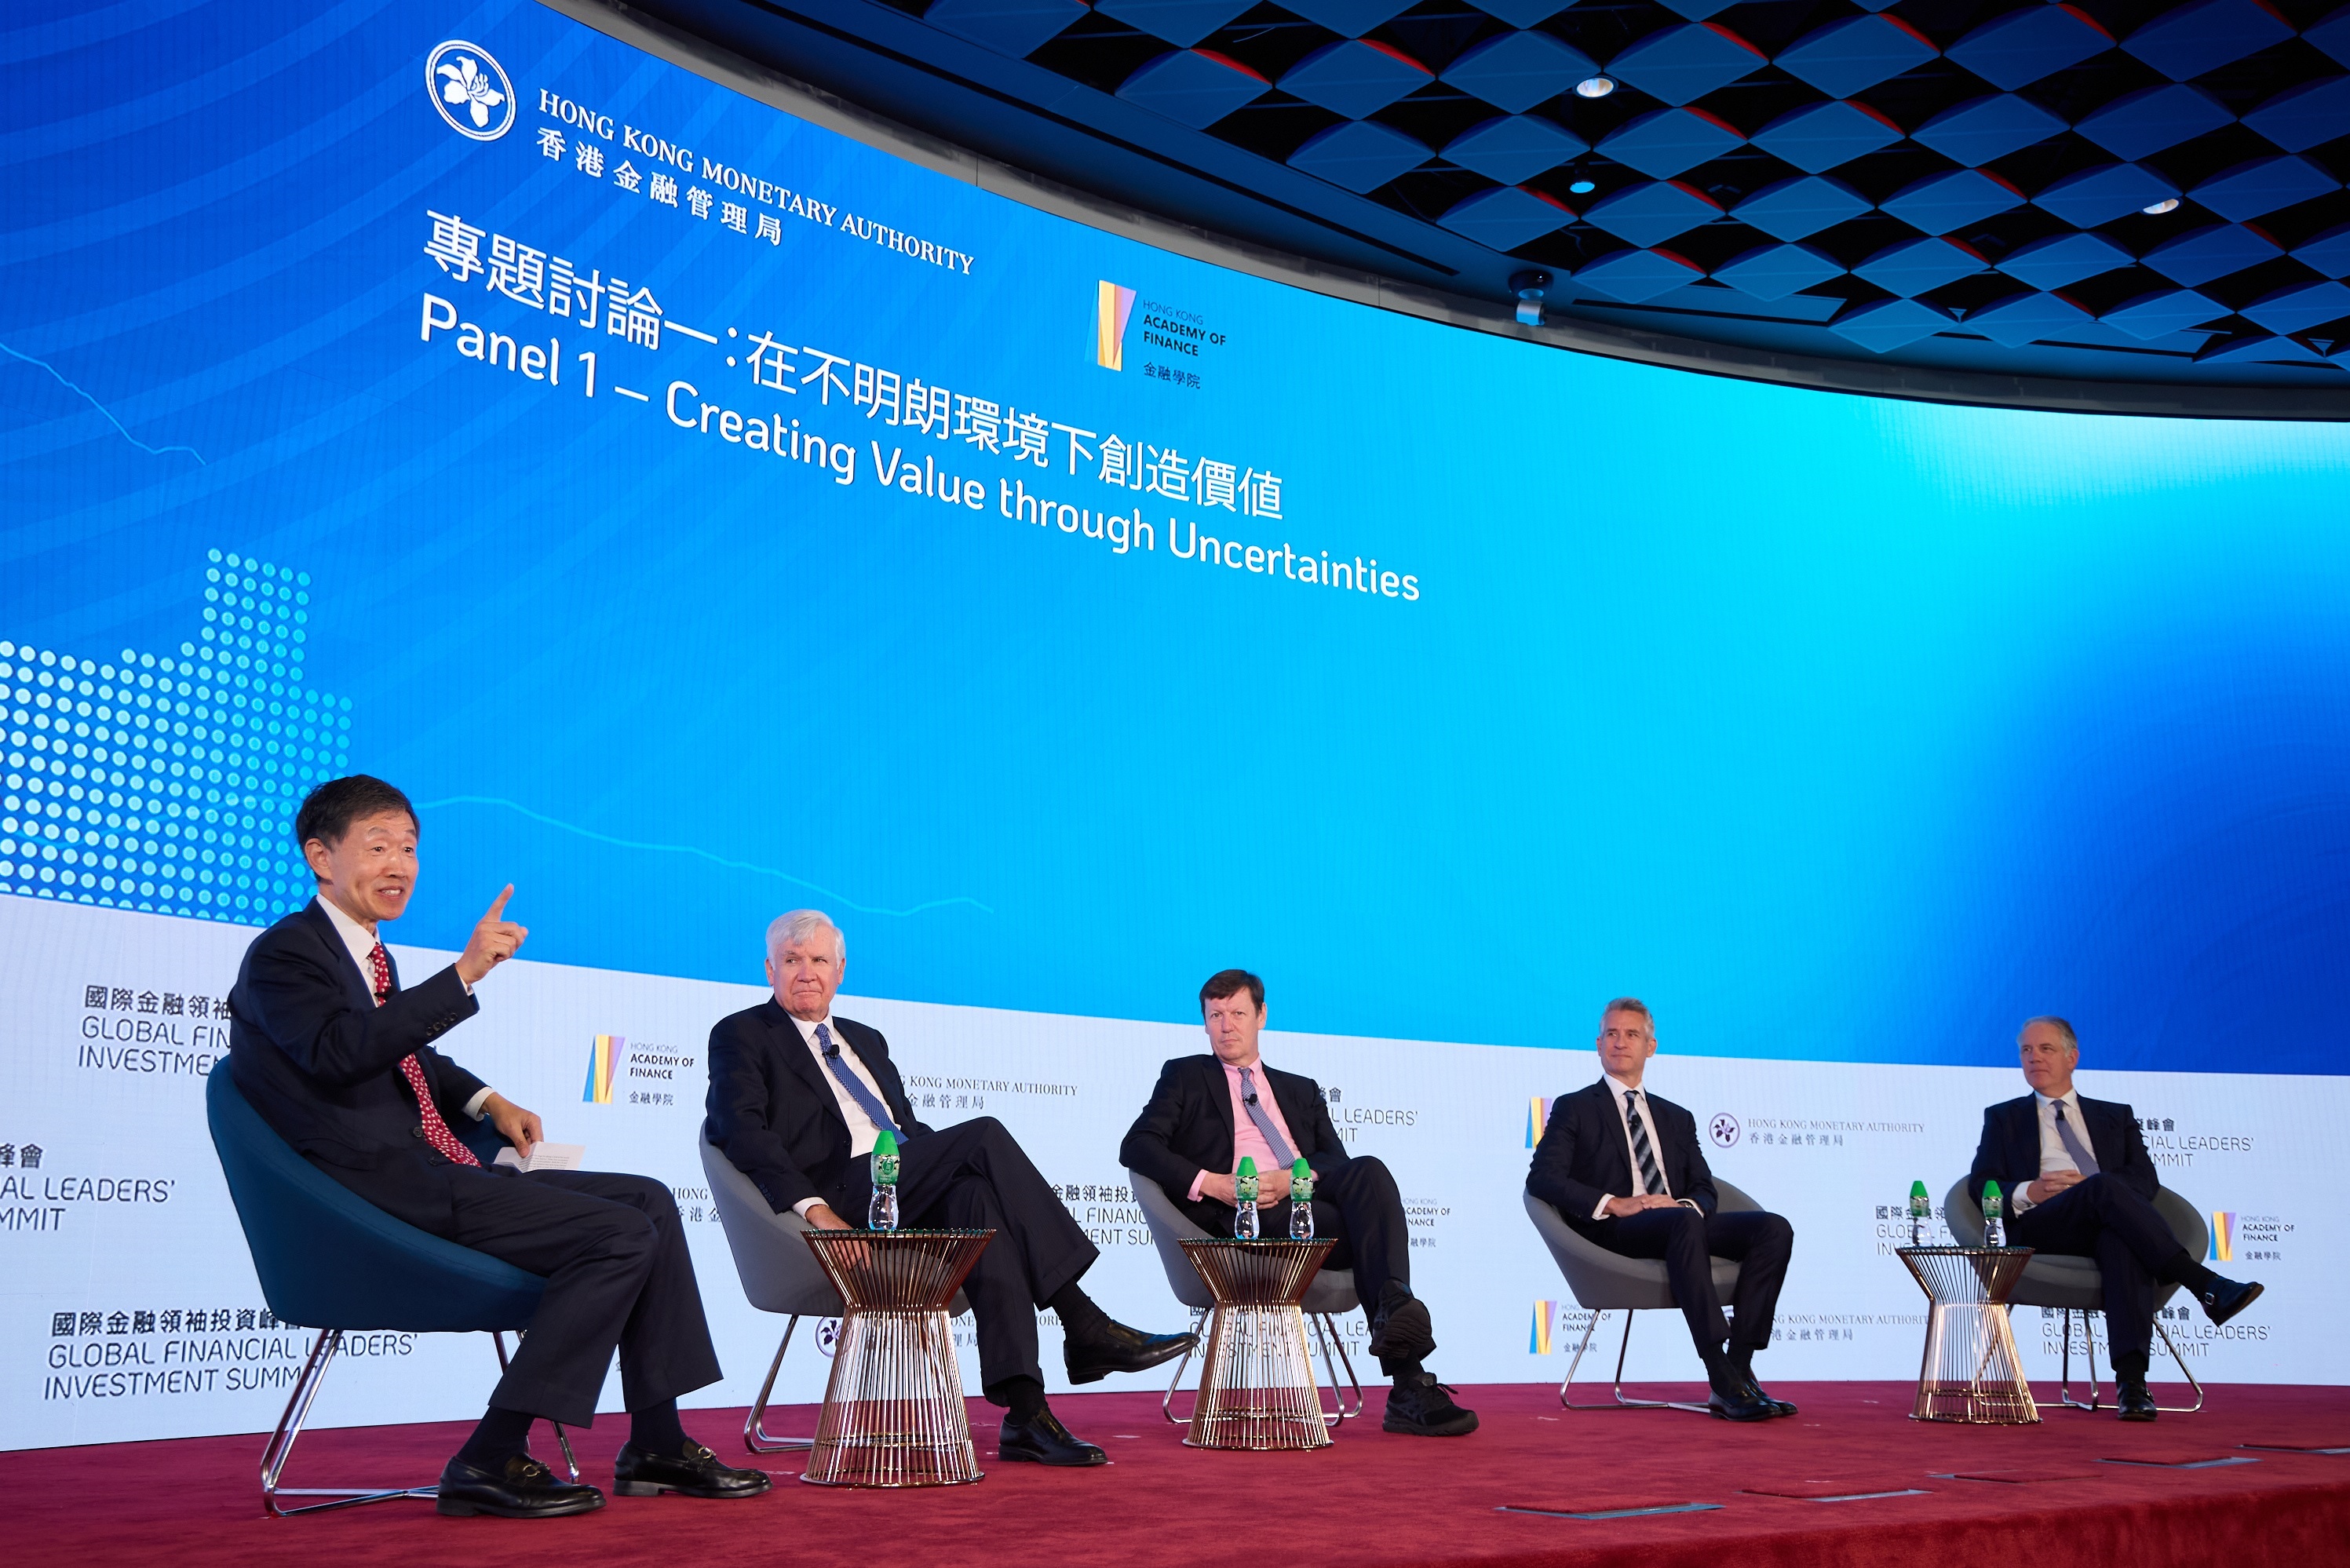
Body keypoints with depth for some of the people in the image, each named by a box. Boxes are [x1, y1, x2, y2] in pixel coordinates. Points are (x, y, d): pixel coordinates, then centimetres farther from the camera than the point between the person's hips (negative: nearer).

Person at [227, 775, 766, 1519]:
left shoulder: (363, 950, 20)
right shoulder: (283, 954, -8)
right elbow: (341, 1051, -27)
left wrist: (488, 1101, 17)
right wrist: (464, 973, -29)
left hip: (440, 1174, 10)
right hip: (389, 1187, -10)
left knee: (649, 1200, 7)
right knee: (621, 1235, -19)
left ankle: (656, 1444, 7)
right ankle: (489, 1463, -15)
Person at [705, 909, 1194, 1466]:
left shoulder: (867, 1040, 31)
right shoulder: (740, 1035, 10)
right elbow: (740, 1129, -6)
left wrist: (946, 1167, 3)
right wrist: (813, 1207, -21)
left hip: (911, 1196, 6)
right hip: (838, 1202, -6)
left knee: (976, 1192, -30)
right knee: (986, 1135, -25)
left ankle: (1024, 1414, -36)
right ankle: (1084, 1327, -26)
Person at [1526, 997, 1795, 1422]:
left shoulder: (1678, 1118, 28)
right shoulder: (1574, 1108, 15)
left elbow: (1706, 1192, 18)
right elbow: (1542, 1178, -1)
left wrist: (1684, 1204, -8)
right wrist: (1612, 1204, -15)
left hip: (1681, 1224, 5)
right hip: (1613, 1233, -5)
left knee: (1774, 1228, -20)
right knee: (1687, 1224, -37)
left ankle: (1740, 1368, -26)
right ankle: (1725, 1384, -41)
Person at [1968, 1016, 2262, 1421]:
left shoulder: (2115, 1116, 29)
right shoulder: (2003, 1118, 27)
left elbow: (2146, 1180, 12)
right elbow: (1980, 1185, 12)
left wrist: (2089, 1186, -10)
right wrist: (2029, 1192, -10)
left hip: (2107, 1225, 1)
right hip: (2040, 1227, -1)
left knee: (2123, 1239, -40)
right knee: (2106, 1187, -35)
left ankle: (2132, 1381, -51)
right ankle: (2205, 1285, -39)